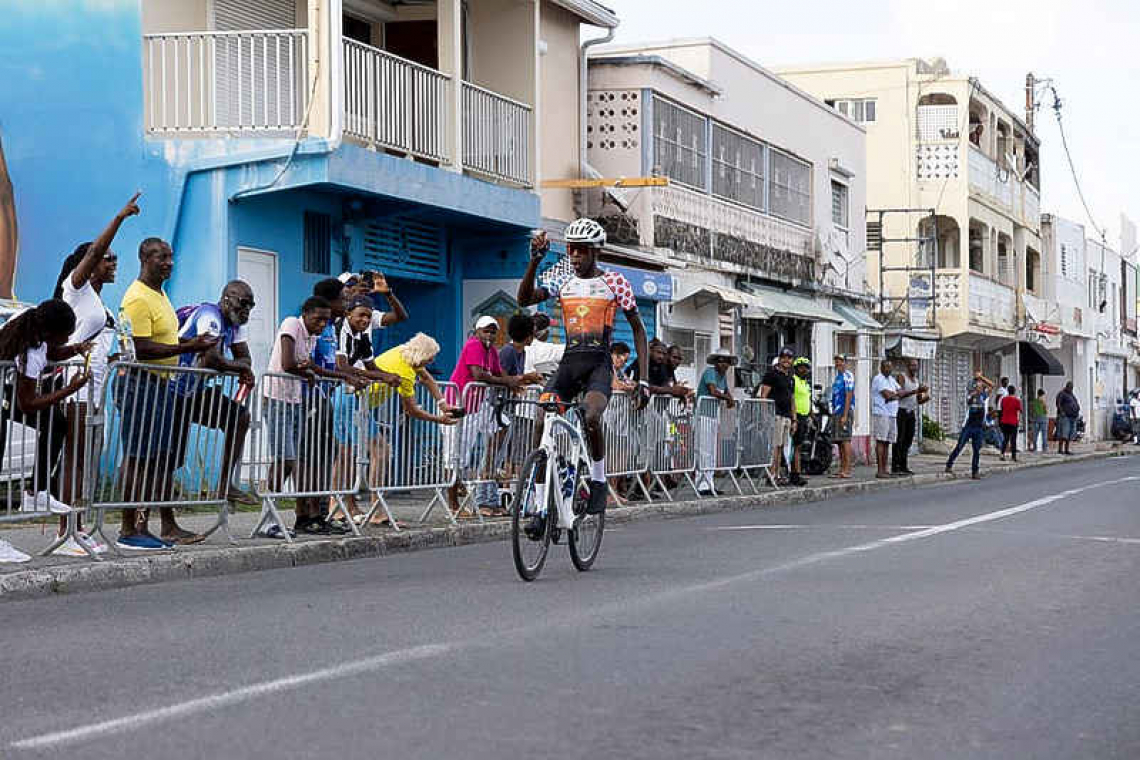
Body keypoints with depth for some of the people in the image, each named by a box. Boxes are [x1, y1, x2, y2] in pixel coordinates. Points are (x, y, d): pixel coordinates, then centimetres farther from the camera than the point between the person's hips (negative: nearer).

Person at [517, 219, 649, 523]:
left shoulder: (614, 281, 2)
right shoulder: (563, 282, 11)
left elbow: (638, 329, 6)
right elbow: (525, 299, -3)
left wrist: (643, 379, -1)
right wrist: (535, 260, -17)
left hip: (599, 364, -3)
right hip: (569, 361, 4)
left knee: (591, 418, -31)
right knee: (541, 424, -13)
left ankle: (598, 481, -5)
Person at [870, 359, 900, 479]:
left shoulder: (891, 379, 20)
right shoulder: (879, 379, -8)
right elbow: (887, 395, -18)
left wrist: (892, 395, -7)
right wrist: (896, 395, 1)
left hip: (892, 415, 9)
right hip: (881, 414, -9)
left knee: (887, 442, 9)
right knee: (881, 442, -9)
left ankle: (885, 469, 12)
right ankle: (880, 470, -11)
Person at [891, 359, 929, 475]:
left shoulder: (916, 380, 17)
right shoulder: (901, 377, -4)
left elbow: (918, 401, 21)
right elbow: (900, 394, -18)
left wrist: (927, 397, 0)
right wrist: (915, 391, -26)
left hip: (911, 413, 7)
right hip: (901, 412, -7)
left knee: (908, 440, 4)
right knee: (899, 440, -8)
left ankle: (903, 466, 7)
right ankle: (895, 467, -9)